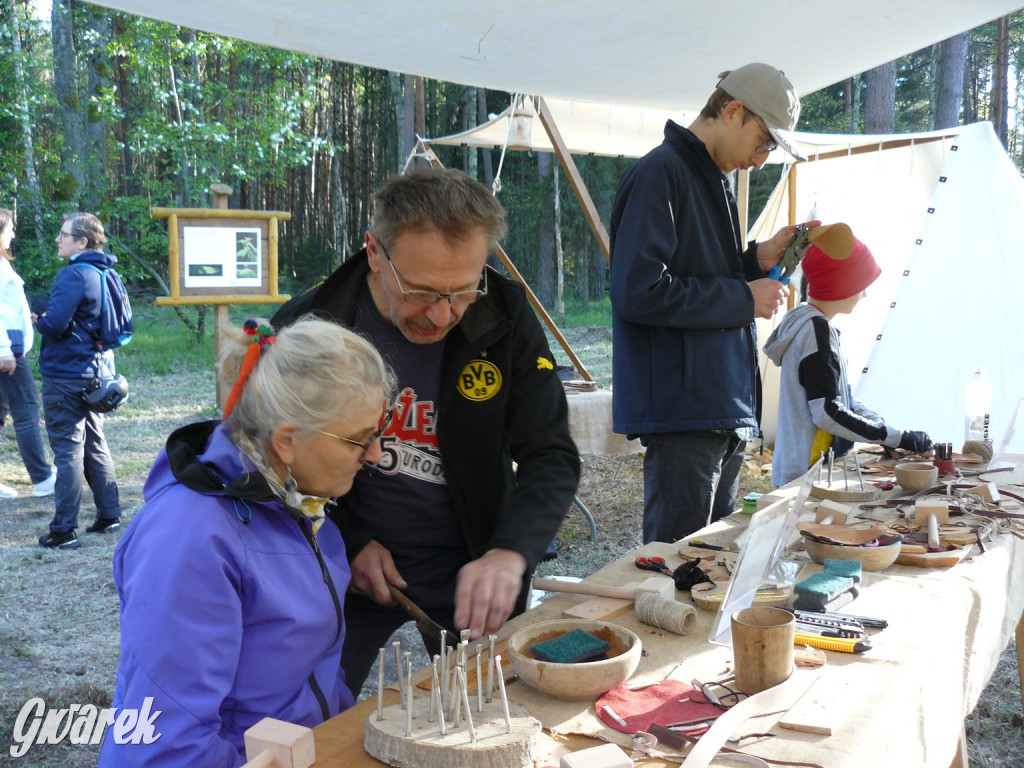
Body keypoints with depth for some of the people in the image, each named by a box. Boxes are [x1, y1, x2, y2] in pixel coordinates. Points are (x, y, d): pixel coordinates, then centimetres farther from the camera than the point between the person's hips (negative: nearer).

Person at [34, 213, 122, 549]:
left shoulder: (74, 274, -17)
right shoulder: (103, 273, 10)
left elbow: (55, 324, -24)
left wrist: (39, 320, -2)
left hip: (66, 374, -9)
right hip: (97, 369, 9)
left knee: (68, 449, -4)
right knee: (95, 445, 17)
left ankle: (63, 530, 1)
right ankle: (109, 515, 23)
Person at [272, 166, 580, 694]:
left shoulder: (506, 318, -13)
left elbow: (552, 458, -14)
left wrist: (509, 553, -31)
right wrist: (349, 543, -12)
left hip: (472, 571, 1)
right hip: (349, 568, -1)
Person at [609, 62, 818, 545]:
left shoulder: (713, 179, 20)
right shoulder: (659, 173, -10)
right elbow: (640, 292, -21)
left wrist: (758, 259, 7)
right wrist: (745, 298, -13)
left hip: (725, 412, 10)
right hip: (680, 412, -10)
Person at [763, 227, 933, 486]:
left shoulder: (805, 322, 13)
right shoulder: (816, 330, -16)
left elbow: (841, 397, 18)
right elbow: (827, 413, -22)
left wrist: (884, 429, 5)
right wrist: (900, 439, -18)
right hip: (809, 474, -9)